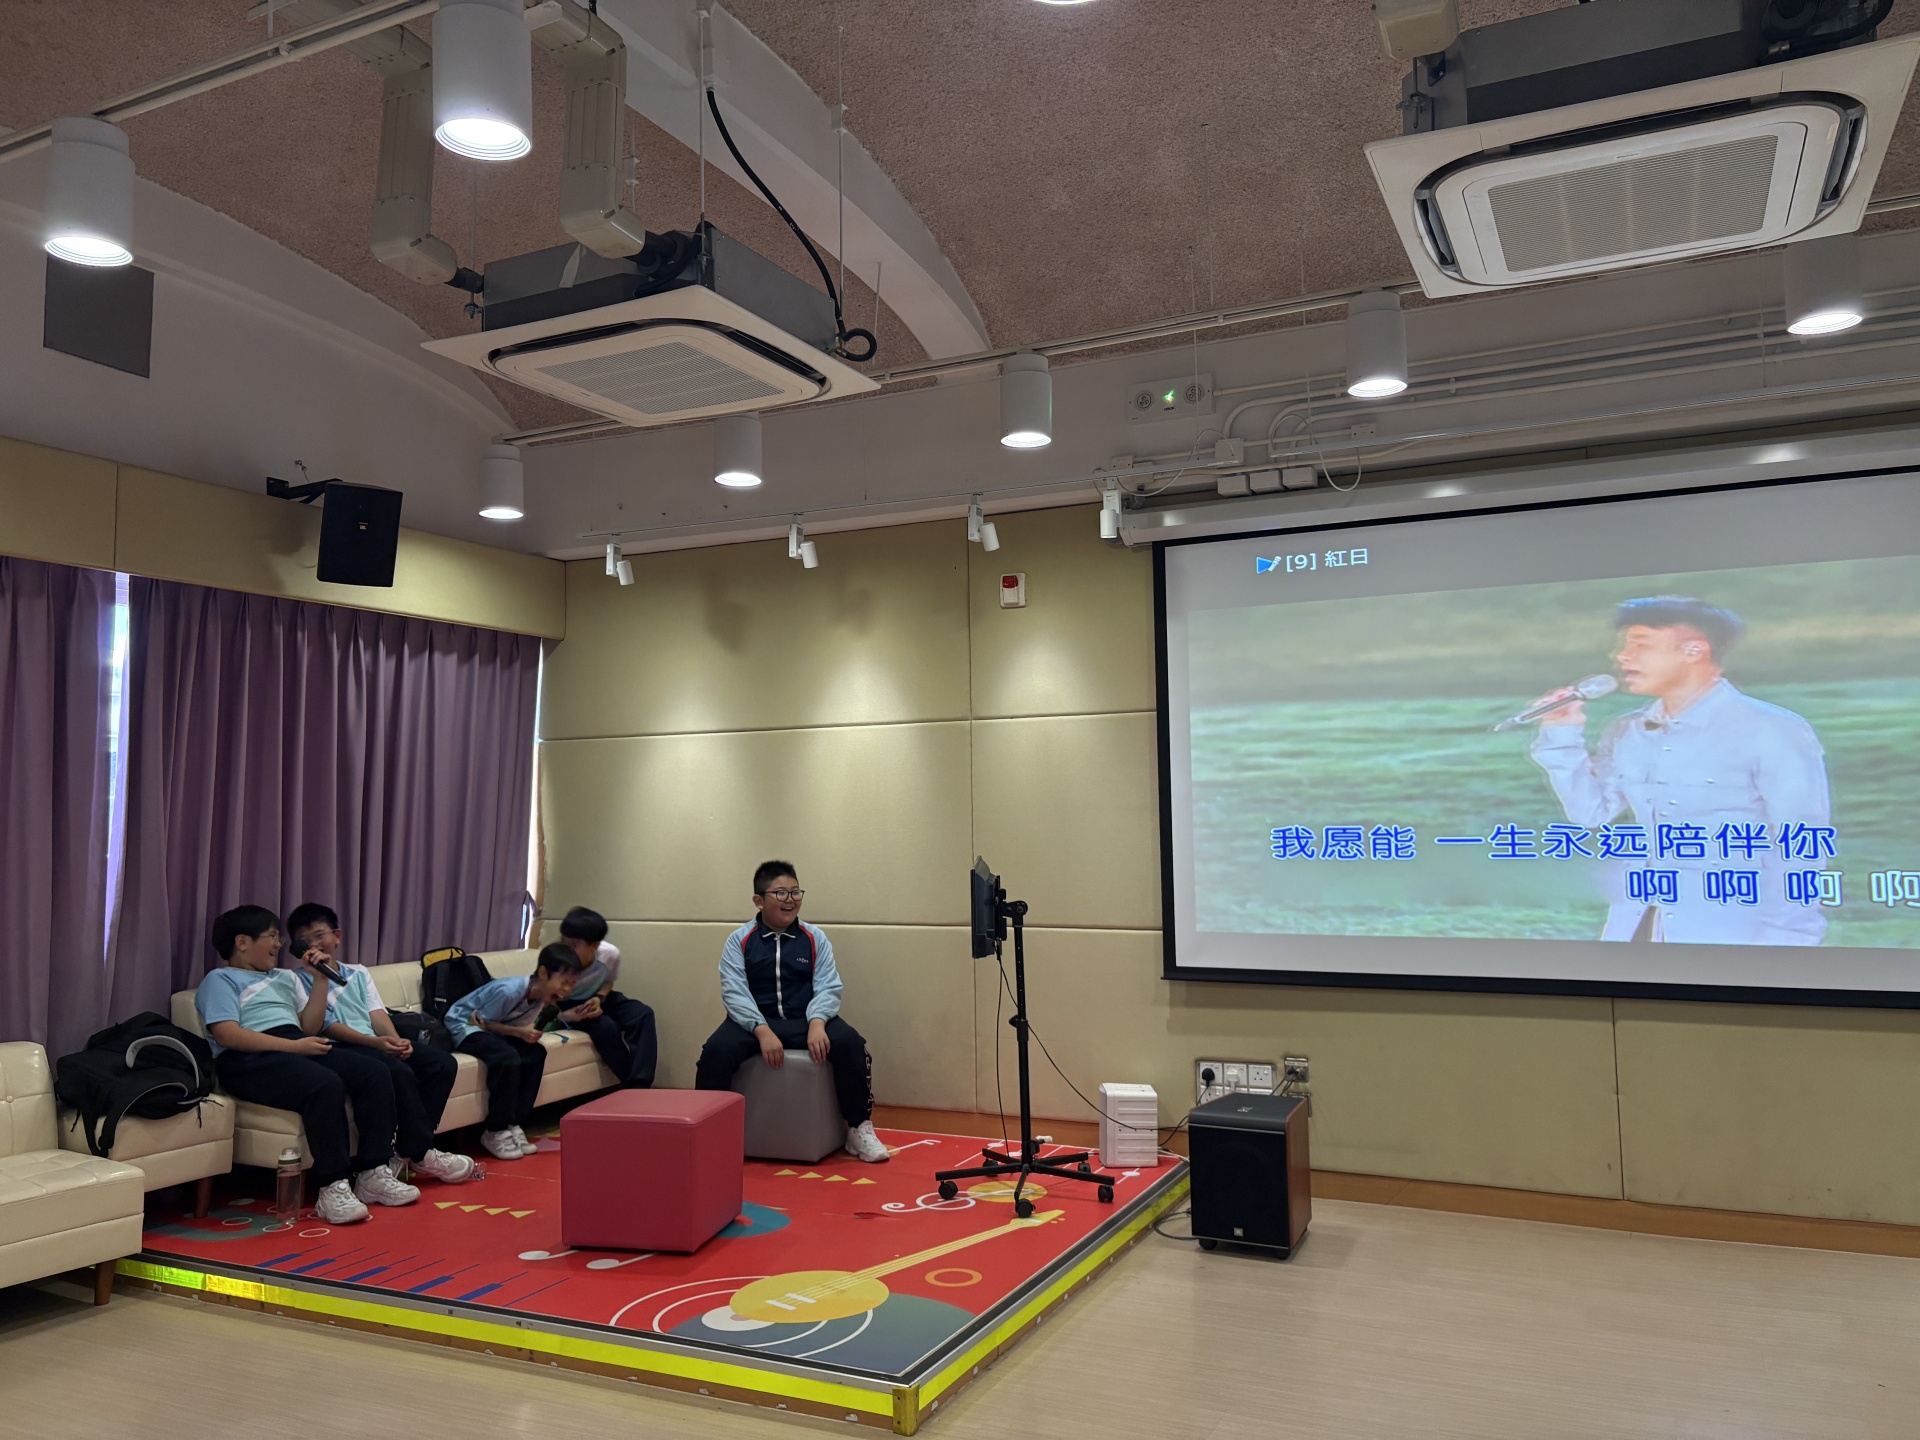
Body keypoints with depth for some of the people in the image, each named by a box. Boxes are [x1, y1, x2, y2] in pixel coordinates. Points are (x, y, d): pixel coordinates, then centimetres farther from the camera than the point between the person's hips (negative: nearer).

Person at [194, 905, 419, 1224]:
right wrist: (294, 1046, -17)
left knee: (374, 1071, -15)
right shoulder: (220, 979, 8)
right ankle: (332, 1188, -30)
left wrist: (320, 979, 14)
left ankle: (372, 1173, -14)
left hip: (298, 1047, 7)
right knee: (326, 1084, -34)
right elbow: (227, 1034, -10)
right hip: (248, 1060, -7)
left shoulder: (285, 978, 31)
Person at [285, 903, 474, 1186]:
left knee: (443, 1063, -12)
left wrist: (396, 1039, -12)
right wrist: (374, 1042, -21)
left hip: (379, 1042, 7)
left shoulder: (358, 973, 22)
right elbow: (327, 1026, -9)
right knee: (399, 1072, -32)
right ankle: (421, 1154, -19)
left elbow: (377, 1013, 10)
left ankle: (408, 1148, -14)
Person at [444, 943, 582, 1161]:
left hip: (491, 1027, 8)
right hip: (463, 1026, -8)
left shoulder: (540, 995, -6)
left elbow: (521, 1025, 0)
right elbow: (478, 1021, -22)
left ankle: (514, 1124, -6)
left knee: (536, 1052, -14)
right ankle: (495, 1132, -15)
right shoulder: (509, 990, -31)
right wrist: (519, 1032, -28)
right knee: (508, 1057, -31)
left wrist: (531, 1032, -23)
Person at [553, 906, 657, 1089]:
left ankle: (637, 1087, -23)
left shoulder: (610, 954, -23)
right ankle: (635, 1084, -17)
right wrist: (568, 1015, -38)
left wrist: (599, 998, -20)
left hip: (595, 999, 4)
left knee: (644, 1014, -21)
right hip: (567, 1006, -4)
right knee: (606, 1026, -33)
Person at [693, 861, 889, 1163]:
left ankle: (859, 1129, -9)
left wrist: (816, 1024, -24)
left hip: (804, 1020, 1)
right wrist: (762, 1031, -26)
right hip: (755, 1022, -1)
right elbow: (734, 992, -9)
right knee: (716, 1050, -30)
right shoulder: (739, 940, 1)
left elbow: (828, 988, -2)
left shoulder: (815, 938, 6)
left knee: (849, 1042, -26)